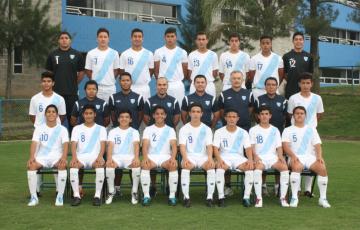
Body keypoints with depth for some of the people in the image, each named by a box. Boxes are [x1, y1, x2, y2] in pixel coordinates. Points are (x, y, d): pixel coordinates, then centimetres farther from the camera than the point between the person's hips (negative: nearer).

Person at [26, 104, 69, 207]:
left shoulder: (62, 129, 6)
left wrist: (64, 157, -29)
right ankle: (34, 197, -21)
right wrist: (32, 157, -22)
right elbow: (34, 143, -3)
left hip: (57, 156, -1)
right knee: (31, 165, -30)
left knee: (62, 166, -35)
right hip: (42, 156, 2)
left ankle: (60, 196, -25)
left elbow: (65, 144, -9)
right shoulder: (39, 128, 10)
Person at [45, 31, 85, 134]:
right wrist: (53, 84, 4)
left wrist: (74, 83, 6)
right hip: (56, 92, 1)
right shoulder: (52, 55, 7)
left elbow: (81, 72, 11)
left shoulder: (77, 55, 5)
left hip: (72, 93, 0)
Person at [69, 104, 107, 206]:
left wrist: (100, 157, -23)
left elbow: (103, 145, -1)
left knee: (100, 166, -37)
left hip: (95, 157, -1)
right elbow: (74, 145, 2)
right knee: (73, 166, -34)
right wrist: (74, 158, -19)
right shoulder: (77, 128, 15)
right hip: (81, 157, 1)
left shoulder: (101, 129, 13)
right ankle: (76, 195, -28)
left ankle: (97, 195, -31)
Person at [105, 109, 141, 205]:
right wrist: (109, 158, -25)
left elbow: (136, 145, -8)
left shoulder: (134, 132, 10)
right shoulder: (113, 131, 12)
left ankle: (134, 192, -15)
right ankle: (111, 192, -13)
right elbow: (110, 145, -4)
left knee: (137, 165, -34)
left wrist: (136, 157, -29)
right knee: (109, 166, -33)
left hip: (130, 156, 0)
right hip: (116, 156, 0)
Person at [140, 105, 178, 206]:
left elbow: (174, 146, -2)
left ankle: (172, 195, -24)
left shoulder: (170, 130, 13)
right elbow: (145, 145, -3)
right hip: (151, 156, 0)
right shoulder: (148, 129, 12)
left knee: (174, 165, -34)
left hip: (166, 157, 0)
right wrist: (145, 157, -24)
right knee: (144, 165, -34)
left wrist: (173, 158, -23)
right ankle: (146, 195, -26)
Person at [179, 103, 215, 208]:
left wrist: (210, 158, -21)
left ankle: (209, 197, -22)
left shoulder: (207, 129, 7)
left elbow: (209, 146, -1)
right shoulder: (184, 129, 3)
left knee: (212, 167, -31)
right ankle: (186, 197, -25)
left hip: (203, 156, 1)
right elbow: (182, 146, -7)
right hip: (189, 156, -1)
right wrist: (185, 158, -26)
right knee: (185, 167, -35)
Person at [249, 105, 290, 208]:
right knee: (258, 168, -37)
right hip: (259, 157, -2)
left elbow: (279, 147, 12)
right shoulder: (253, 130, 10)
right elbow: (251, 146, 0)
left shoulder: (275, 130, 18)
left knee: (284, 167, -29)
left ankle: (283, 197, -21)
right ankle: (259, 198, -31)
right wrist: (255, 156, -19)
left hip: (273, 157, 2)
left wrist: (280, 156, -8)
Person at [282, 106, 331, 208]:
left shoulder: (311, 129, 21)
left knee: (322, 168, -29)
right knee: (297, 167, -38)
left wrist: (319, 156, -10)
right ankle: (294, 197, -31)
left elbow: (317, 145, 11)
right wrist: (293, 156, -21)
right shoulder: (288, 130, 14)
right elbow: (285, 145, -2)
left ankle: (323, 198, -17)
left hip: (310, 157, 2)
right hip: (295, 158, -2)